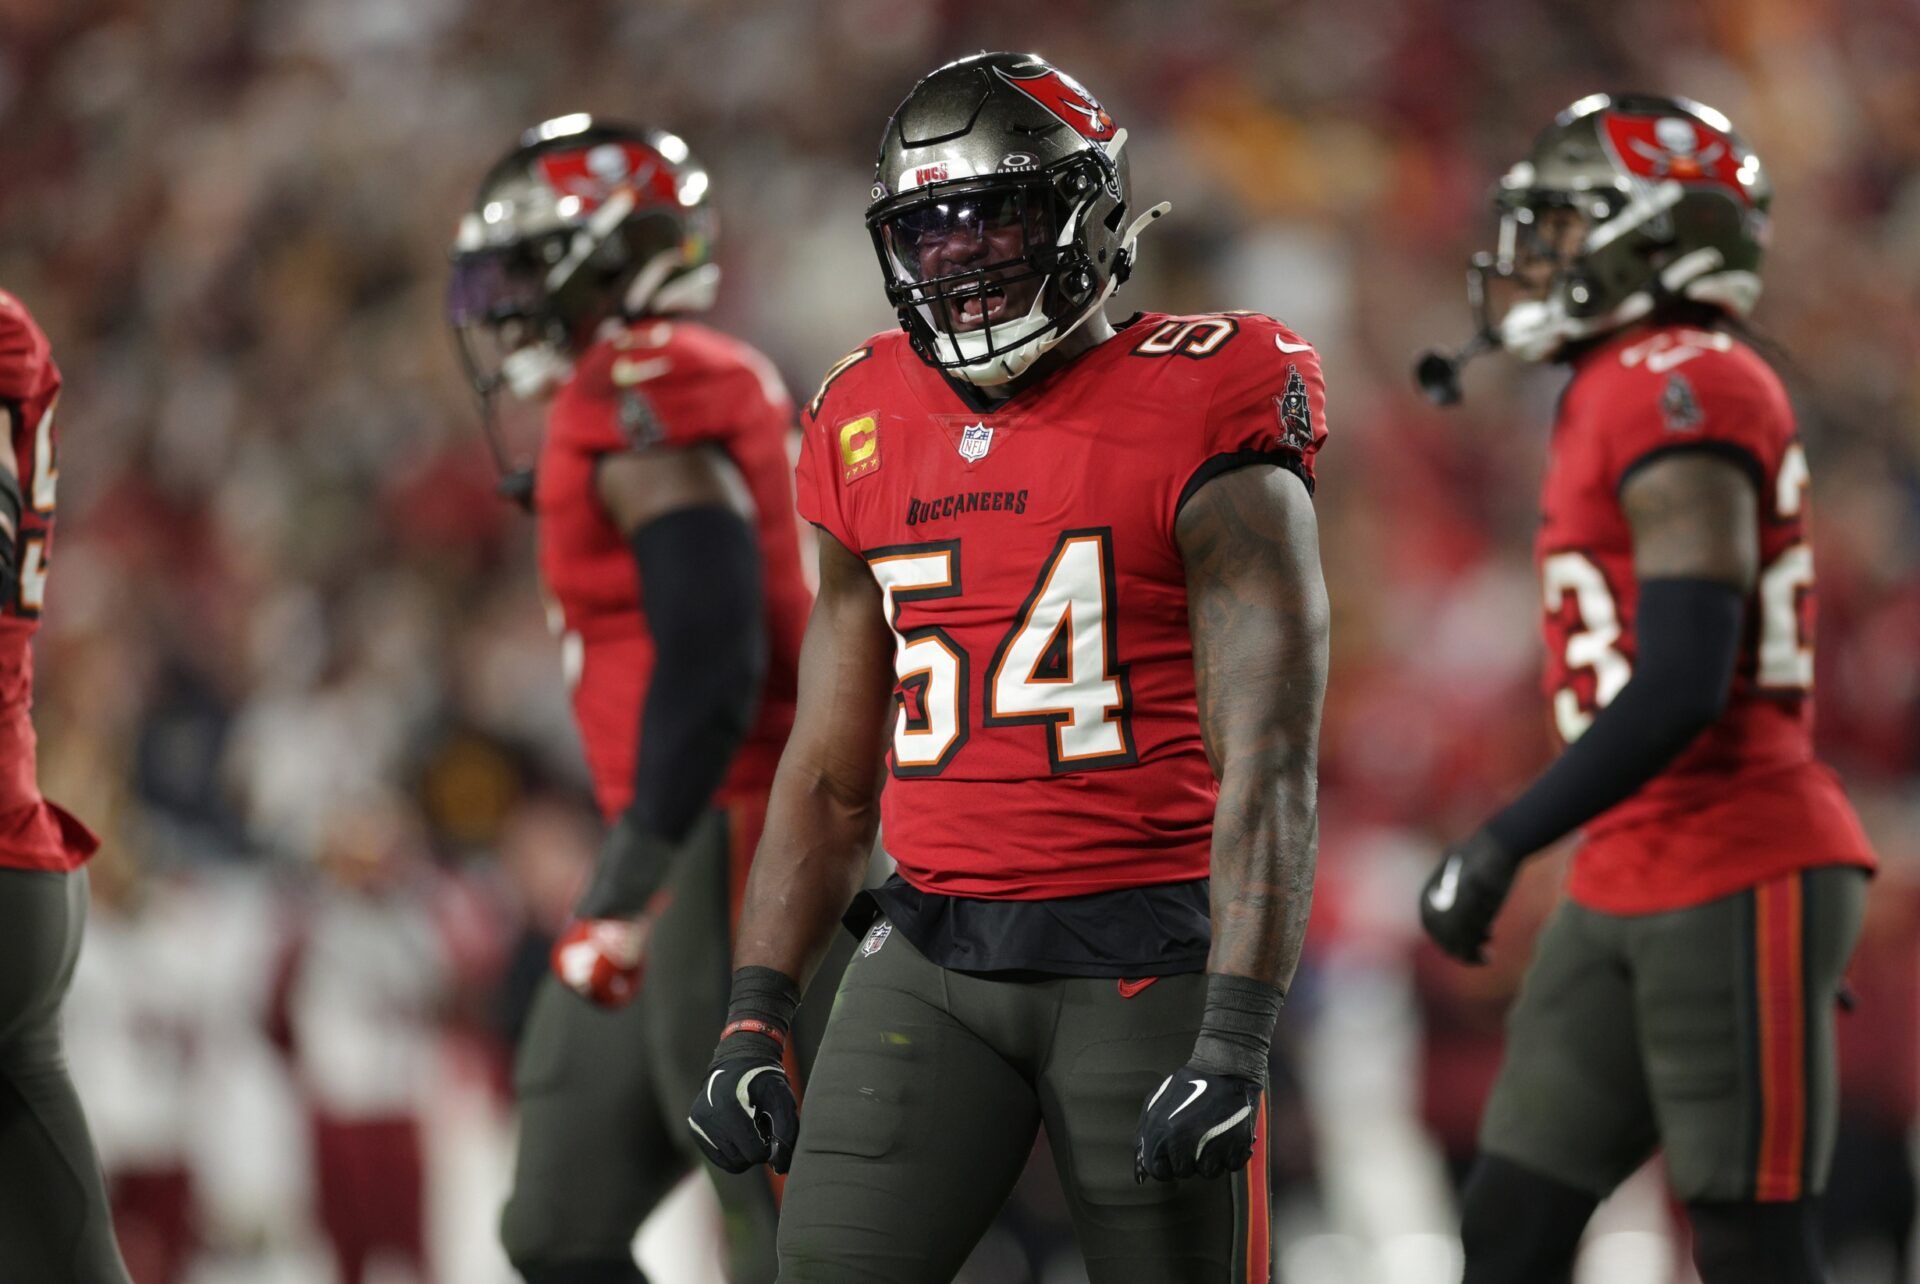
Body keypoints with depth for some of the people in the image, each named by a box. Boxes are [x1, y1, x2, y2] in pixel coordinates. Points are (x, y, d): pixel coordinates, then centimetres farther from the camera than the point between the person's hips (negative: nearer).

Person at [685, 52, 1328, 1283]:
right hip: (935, 953, 5)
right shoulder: (876, 431, 11)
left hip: (1141, 963, -5)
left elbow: (1267, 771, -13)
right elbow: (830, 775, 17)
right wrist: (755, 1018, 9)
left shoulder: (1197, 417, -8)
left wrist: (1233, 1043, -22)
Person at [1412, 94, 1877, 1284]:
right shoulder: (1622, 395, 16)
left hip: (1734, 883, -10)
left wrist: (1502, 846, -21)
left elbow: (1684, 684, -23)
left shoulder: (1680, 394, -15)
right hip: (1628, 888, 10)